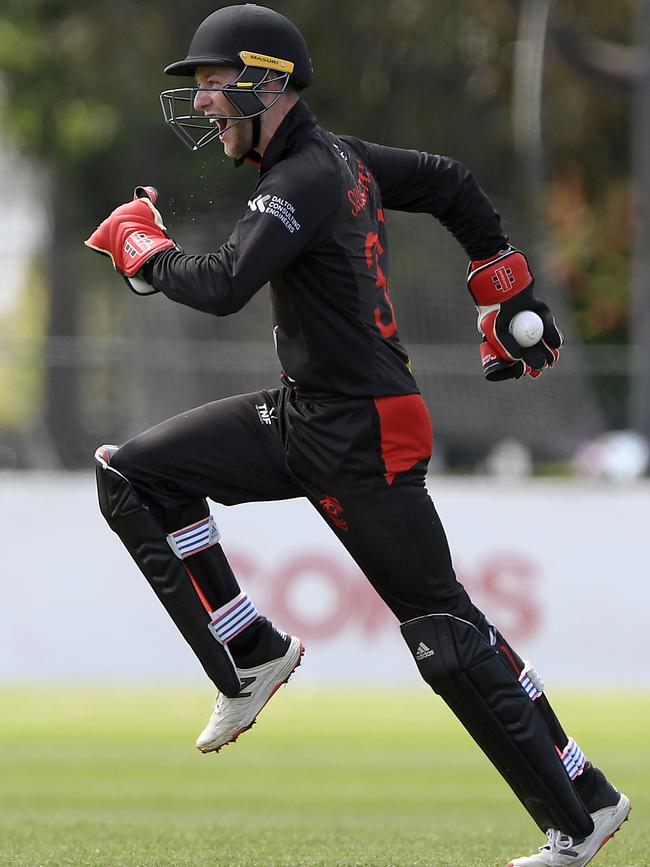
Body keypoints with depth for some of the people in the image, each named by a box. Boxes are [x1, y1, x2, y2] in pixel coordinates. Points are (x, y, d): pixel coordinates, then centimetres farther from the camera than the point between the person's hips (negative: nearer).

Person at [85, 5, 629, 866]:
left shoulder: (304, 182, -20)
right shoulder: (338, 155, 8)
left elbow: (223, 287, -32)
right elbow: (453, 185, 19)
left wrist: (139, 245, -13)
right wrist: (508, 299, 23)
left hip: (362, 439, -10)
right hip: (303, 414, 10)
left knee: (445, 631, -6)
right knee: (132, 474, 2)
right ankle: (251, 656, 7)